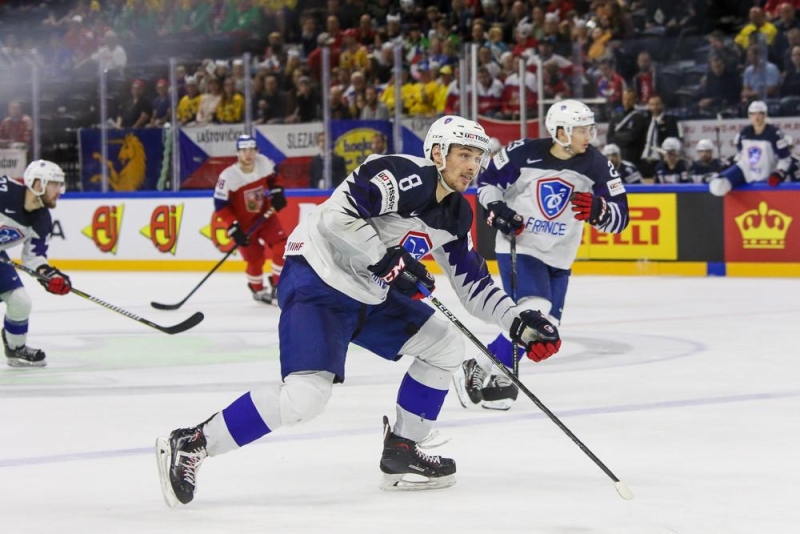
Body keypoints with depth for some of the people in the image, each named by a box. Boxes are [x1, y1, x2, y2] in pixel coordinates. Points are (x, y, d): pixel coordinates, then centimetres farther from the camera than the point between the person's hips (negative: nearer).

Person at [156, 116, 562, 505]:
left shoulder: (456, 214, 10)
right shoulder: (403, 175, -18)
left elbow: (474, 284, 16)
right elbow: (337, 213, -28)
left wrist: (518, 322, 5)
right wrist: (388, 259, -25)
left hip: (368, 296, 10)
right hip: (316, 282, -10)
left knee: (445, 346, 10)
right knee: (305, 395, -24)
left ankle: (401, 451, 18)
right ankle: (189, 446, -17)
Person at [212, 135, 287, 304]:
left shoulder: (264, 163, -15)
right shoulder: (228, 176, -28)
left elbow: (274, 177, 10)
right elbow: (220, 206, -21)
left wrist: (277, 192, -7)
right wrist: (233, 228, -25)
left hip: (265, 216, 4)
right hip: (243, 224, -4)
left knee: (281, 247, -7)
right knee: (255, 259, 1)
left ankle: (278, 285, 11)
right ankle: (258, 290, 29)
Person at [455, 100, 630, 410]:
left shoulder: (597, 166, -8)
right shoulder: (524, 153, -13)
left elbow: (619, 217, -8)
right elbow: (488, 181, 3)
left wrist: (597, 209, -29)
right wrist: (496, 210, -13)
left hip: (558, 257, 5)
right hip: (518, 247, -5)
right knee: (533, 312, -24)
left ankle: (496, 373, 23)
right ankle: (481, 371, -13)